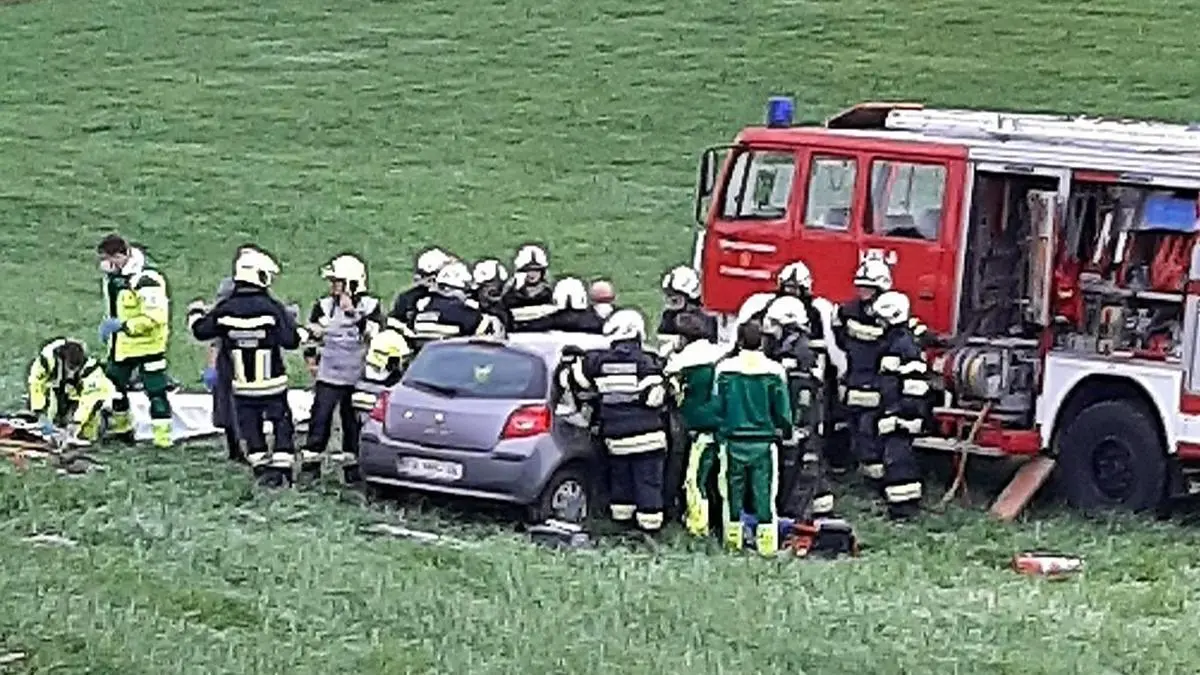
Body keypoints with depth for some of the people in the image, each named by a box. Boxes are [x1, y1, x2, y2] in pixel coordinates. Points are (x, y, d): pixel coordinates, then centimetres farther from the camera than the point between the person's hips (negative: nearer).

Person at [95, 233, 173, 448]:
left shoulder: (146, 279, -24)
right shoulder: (114, 275, 5)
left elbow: (155, 317, -26)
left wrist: (123, 326, -27)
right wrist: (109, 326, 12)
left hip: (148, 344, -9)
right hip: (122, 345, 9)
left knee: (156, 391, -4)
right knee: (114, 384, 19)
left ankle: (163, 436, 2)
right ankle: (121, 428, 36)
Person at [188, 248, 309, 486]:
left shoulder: (225, 310, -7)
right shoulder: (272, 308, -14)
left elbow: (201, 331, 4)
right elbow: (290, 339, -15)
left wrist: (196, 313, 24)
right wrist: (303, 332, 6)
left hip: (242, 385, 2)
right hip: (272, 383, -2)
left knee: (250, 427, 12)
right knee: (281, 423, 9)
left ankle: (261, 468, 11)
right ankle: (282, 464, 2)